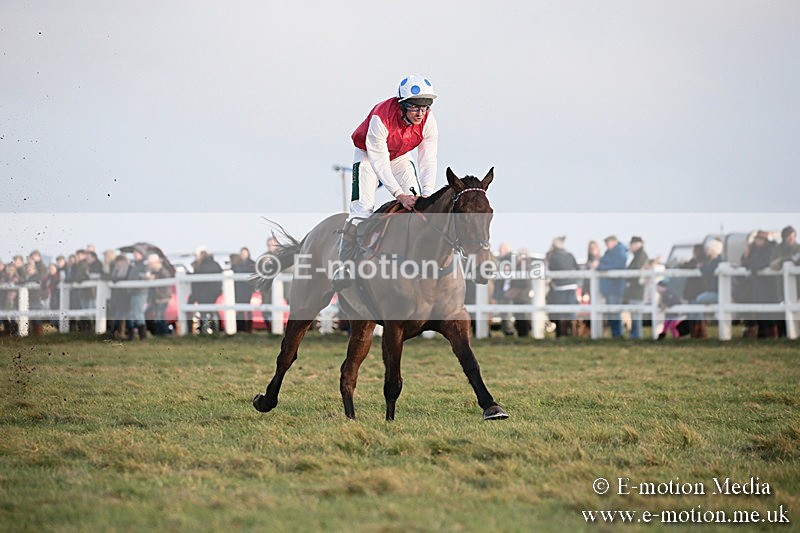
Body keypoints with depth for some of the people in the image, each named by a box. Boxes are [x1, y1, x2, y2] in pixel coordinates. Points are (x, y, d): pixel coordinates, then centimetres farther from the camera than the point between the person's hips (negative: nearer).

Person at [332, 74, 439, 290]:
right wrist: (399, 195, -45)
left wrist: (427, 195, -35)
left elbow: (427, 161, -21)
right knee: (362, 209, -18)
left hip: (400, 158, 5)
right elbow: (379, 163, -37)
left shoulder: (428, 121, -23)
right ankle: (344, 267, -14)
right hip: (369, 155, -5)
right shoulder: (381, 118, -38)